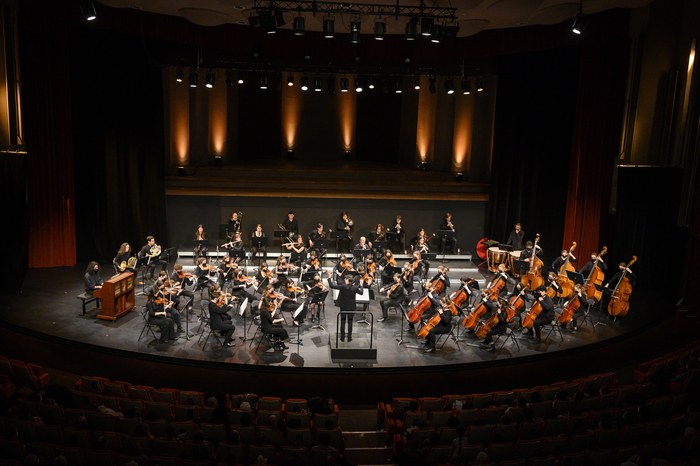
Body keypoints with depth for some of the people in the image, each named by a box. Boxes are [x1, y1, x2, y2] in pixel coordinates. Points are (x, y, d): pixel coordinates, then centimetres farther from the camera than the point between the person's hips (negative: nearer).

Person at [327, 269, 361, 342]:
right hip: (351, 307, 2)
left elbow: (331, 286, -20)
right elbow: (361, 292, 10)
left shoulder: (343, 286, -19)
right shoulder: (355, 288, -11)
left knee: (342, 322, 10)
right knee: (350, 322, 12)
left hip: (343, 307, -2)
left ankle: (342, 337, 15)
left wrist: (329, 277, -12)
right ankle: (349, 337, 15)